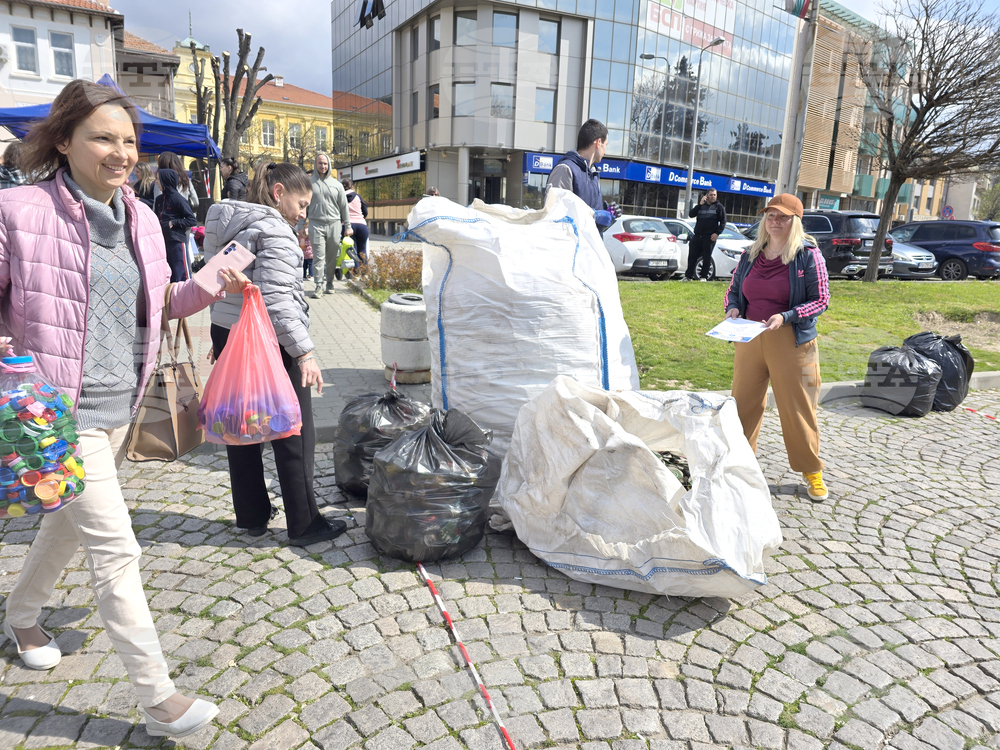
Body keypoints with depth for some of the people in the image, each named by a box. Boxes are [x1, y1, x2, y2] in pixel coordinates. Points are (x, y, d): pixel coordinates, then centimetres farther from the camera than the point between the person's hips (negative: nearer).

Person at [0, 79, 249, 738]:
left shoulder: (140, 218, 7)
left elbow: (158, 303, 15)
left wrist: (209, 287, -2)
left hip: (120, 406, 7)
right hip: (63, 408, -7)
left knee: (70, 522, 25)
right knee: (117, 549, -5)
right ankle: (158, 699, 8)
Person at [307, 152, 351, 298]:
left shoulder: (336, 184, 12)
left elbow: (344, 206, 14)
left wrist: (348, 226, 9)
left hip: (334, 224, 2)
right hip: (316, 224, -2)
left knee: (332, 257, 7)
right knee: (318, 257, -8)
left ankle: (329, 282, 21)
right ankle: (319, 286, -7)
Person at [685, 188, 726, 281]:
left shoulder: (719, 206, 7)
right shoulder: (700, 205, 16)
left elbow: (723, 222, 3)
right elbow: (691, 214, 2)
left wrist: (717, 233, -10)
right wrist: (700, 204, -6)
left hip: (710, 237, -3)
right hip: (697, 236, 3)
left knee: (707, 258, -2)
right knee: (692, 256, 2)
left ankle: (704, 277, 4)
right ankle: (688, 276, 7)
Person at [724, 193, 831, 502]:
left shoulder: (808, 254, -4)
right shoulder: (751, 253, 8)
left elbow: (820, 299, -5)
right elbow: (734, 288, 17)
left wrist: (786, 317, -19)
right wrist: (732, 307, -5)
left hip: (791, 341, -4)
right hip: (749, 338, 4)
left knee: (797, 406, 4)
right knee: (744, 401, 11)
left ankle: (811, 470, 22)